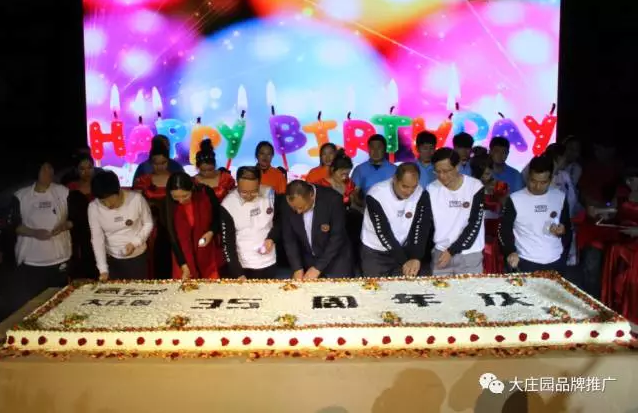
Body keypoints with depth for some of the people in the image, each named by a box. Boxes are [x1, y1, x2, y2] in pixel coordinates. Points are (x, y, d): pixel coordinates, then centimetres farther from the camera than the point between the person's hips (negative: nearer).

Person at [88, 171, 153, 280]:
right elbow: (97, 239, -11)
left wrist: (135, 242, -19)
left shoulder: (136, 199, -19)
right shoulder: (94, 207, -14)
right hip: (112, 260, 1)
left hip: (138, 257, -1)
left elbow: (148, 223, -4)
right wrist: (103, 269, -16)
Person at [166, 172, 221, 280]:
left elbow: (219, 217, -1)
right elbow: (173, 238, -14)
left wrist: (211, 232, -19)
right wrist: (184, 266, -19)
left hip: (206, 252, 0)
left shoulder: (206, 194, -19)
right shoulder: (168, 206, -18)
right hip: (183, 254, 0)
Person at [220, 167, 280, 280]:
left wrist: (272, 238, -12)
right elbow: (228, 244, -13)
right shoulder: (228, 205, -17)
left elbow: (280, 220, 6)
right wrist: (238, 273, -19)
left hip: (269, 263, 2)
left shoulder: (270, 194, -11)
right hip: (243, 266, -2)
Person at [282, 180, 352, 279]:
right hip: (308, 261, 3)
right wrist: (297, 268, -14)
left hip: (335, 261, -3)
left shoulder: (333, 200, -26)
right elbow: (289, 239, -6)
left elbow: (337, 237, -23)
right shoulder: (288, 205, -15)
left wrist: (317, 268, -23)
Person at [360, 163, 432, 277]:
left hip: (404, 250, 3)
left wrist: (416, 258, -27)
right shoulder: (375, 195, -23)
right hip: (375, 252, -3)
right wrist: (404, 261, -25)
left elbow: (421, 229, -13)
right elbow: (384, 234, -22)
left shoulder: (422, 195, -12)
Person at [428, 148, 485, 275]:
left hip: (470, 254, -2)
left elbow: (474, 225, -11)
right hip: (440, 253, 2)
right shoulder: (431, 190, -1)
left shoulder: (475, 186, -8)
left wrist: (452, 251, -15)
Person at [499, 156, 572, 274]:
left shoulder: (560, 197, 3)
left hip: (555, 262, 3)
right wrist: (511, 251, -19)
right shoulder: (515, 199, -7)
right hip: (526, 262, -3)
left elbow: (568, 226, 14)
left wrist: (563, 231, -8)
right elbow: (504, 229, -4)